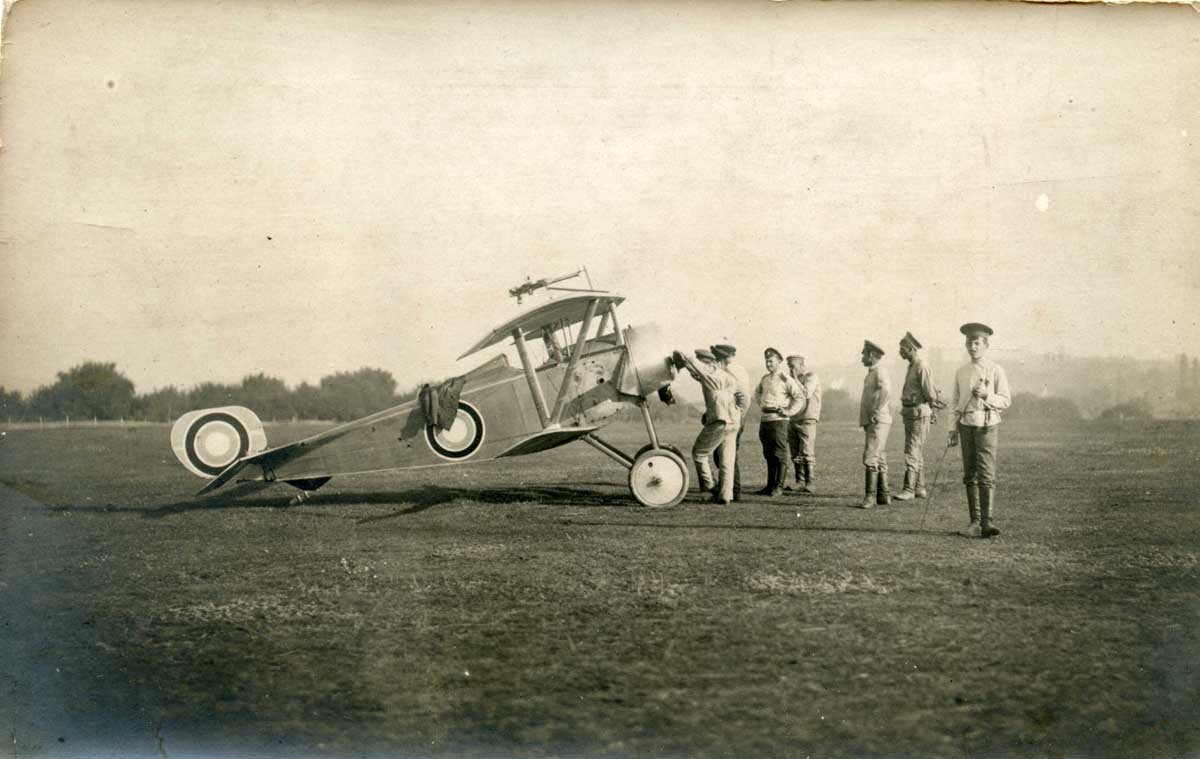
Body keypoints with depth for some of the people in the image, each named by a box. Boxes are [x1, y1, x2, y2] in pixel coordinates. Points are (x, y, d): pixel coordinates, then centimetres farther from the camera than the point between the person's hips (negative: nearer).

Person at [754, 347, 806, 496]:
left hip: (778, 419, -8)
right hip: (765, 419, 8)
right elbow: (757, 392, 35)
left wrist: (789, 411, -14)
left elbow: (800, 397, -11)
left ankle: (779, 486, -2)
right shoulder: (765, 378, 14)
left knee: (779, 454, -5)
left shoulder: (786, 379, -8)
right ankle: (770, 485, 18)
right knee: (768, 455, 11)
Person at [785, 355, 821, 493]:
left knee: (807, 453, -10)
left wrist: (795, 379, -14)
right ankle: (799, 482, 9)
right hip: (792, 420, 7)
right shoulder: (793, 379, 17)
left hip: (807, 420, -7)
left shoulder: (811, 376, -4)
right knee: (795, 455, 4)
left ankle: (809, 483, -7)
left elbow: (806, 394, -19)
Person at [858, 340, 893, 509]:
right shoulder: (871, 374, 18)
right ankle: (882, 496, 16)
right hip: (871, 423, 10)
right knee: (879, 459, 11)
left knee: (870, 458, -14)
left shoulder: (879, 372, -12)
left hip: (878, 423, -10)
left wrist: (876, 412, -26)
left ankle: (870, 496, -15)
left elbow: (886, 392, -28)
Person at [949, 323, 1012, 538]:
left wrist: (986, 395, -18)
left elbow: (1006, 399, -1)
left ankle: (988, 522, -12)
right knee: (970, 475, 5)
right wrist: (955, 428, 13)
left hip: (987, 425, -5)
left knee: (986, 475, -11)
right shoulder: (961, 372, 13)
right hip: (966, 425, 5)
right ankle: (975, 522, 10)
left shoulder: (995, 370, 0)